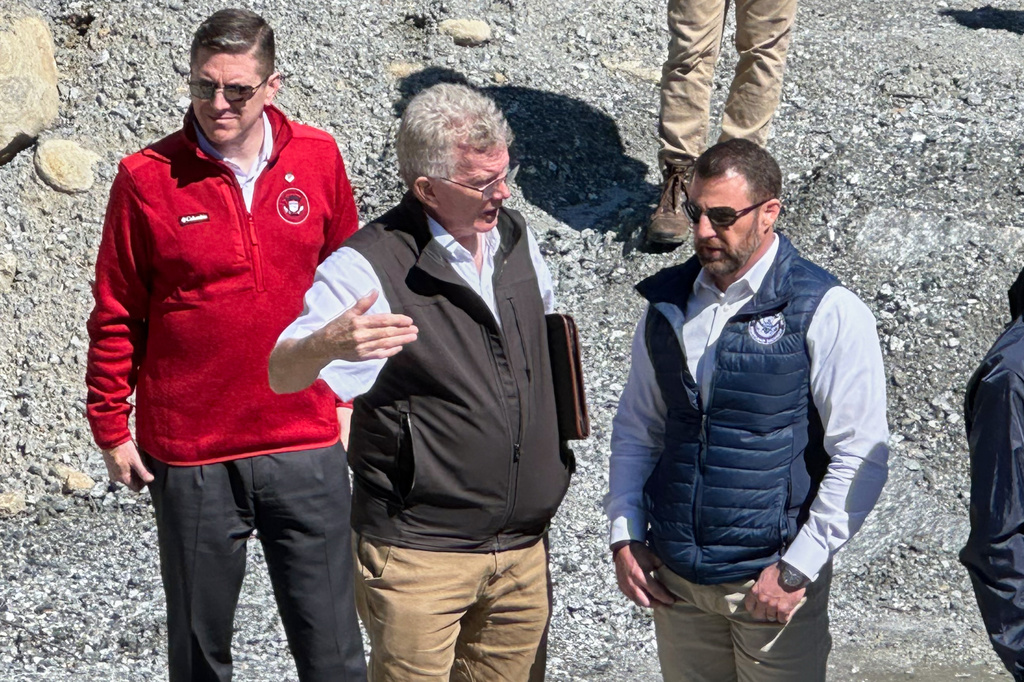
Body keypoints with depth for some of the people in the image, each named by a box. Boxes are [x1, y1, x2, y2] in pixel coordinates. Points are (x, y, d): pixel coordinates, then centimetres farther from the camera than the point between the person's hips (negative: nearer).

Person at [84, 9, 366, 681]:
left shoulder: (318, 158, 0)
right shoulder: (147, 177, -6)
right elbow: (117, 315, 2)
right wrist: (111, 426, 4)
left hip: (307, 445, 1)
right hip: (190, 454, -1)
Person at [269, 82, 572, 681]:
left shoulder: (514, 237, 5)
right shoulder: (369, 267, -16)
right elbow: (281, 376, -24)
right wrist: (325, 344, -46)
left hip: (525, 547, 6)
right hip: (418, 556, -6)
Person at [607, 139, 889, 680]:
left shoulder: (829, 315, -10)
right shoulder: (668, 303, 5)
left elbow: (862, 457, -12)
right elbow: (636, 429, 13)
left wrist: (796, 568, -15)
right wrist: (624, 535, 2)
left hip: (770, 577, -4)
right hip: (674, 575, 4)